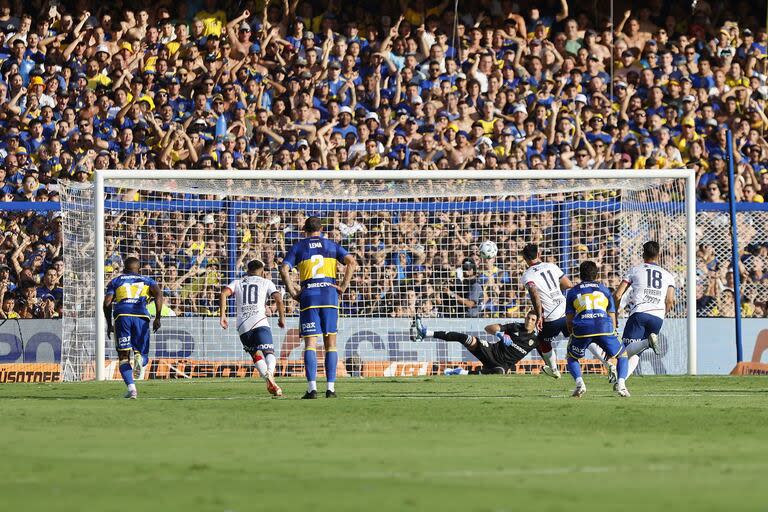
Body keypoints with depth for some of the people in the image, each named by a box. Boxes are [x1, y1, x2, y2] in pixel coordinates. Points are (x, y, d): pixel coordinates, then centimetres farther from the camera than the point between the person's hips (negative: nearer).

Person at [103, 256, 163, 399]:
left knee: (123, 357, 6)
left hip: (122, 315, 0)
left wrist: (109, 324, 17)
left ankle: (131, 387, -14)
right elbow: (158, 294, 4)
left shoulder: (115, 282, 22)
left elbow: (107, 303, 8)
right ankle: (140, 358, -28)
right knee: (142, 353, 11)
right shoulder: (147, 280, 23)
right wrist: (158, 317, 2)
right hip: (141, 316, 0)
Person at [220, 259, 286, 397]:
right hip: (260, 322, -2)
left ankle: (269, 381, -12)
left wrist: (222, 315, 4)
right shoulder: (266, 282, 16)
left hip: (242, 325, 2)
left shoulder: (237, 283, 22)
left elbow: (223, 294, 4)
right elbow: (278, 299, 1)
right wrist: (281, 318, 13)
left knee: (256, 355, 11)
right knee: (269, 353, -7)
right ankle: (269, 372, -41)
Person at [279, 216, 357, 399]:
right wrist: (344, 286, -1)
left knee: (310, 343, -3)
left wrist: (293, 292, -2)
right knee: (330, 344, 7)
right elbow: (351, 262, -3)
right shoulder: (331, 245, 12)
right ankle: (330, 388, 2)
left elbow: (284, 269, -6)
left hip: (308, 295, -1)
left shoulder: (298, 247, 9)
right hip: (329, 294, 1)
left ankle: (312, 388, -14)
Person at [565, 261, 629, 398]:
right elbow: (612, 317, 27)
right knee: (622, 355, 21)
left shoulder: (573, 292, 24)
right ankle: (621, 383, -4)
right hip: (604, 327, 0)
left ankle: (579, 382, -4)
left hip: (582, 327, 0)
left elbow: (569, 321, 17)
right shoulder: (604, 290, 27)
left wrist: (572, 334, 32)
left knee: (572, 358, 24)